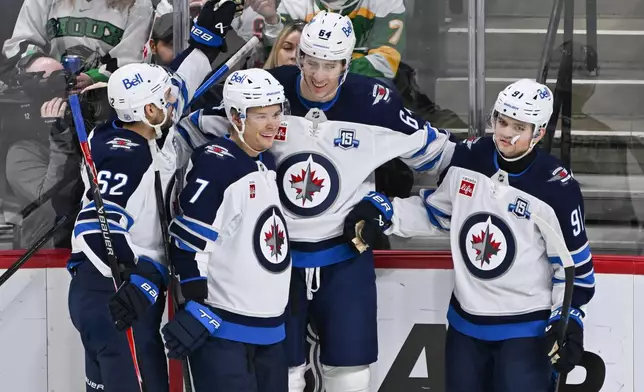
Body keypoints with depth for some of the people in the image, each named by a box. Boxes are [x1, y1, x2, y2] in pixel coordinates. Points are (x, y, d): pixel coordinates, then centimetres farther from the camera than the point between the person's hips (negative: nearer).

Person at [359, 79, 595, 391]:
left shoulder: (557, 189, -17)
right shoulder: (466, 158, -5)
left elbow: (573, 261, -10)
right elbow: (436, 212, 11)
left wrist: (568, 318, -15)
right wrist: (383, 212, 0)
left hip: (525, 328, -5)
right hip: (465, 322, 5)